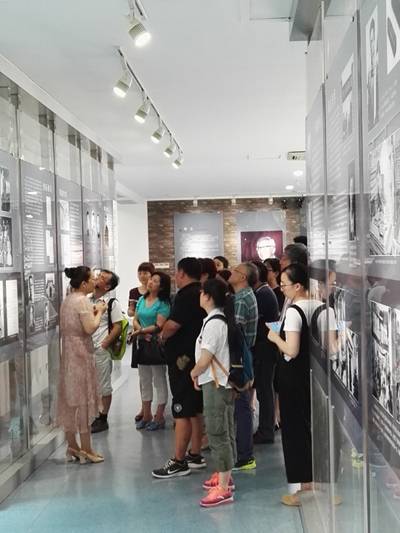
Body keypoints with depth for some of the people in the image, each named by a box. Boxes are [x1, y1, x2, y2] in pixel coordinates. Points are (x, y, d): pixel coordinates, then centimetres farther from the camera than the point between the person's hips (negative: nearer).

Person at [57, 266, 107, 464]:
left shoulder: (67, 300, 12)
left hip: (68, 352, 9)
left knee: (69, 398, 11)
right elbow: (90, 328, -21)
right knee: (83, 398, -2)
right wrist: (99, 311, -6)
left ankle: (72, 445, 19)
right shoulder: (82, 301, -16)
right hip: (81, 353, -9)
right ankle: (86, 449, 4)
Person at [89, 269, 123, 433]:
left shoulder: (112, 303, -6)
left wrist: (104, 344, -13)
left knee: (103, 386, 5)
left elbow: (117, 327, -9)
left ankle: (103, 419, 16)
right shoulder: (86, 300, 9)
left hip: (101, 351, -6)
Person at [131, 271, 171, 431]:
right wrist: (143, 333, -11)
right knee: (144, 381, 14)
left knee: (159, 381, 3)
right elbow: (135, 320, 7)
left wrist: (141, 331, -18)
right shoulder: (142, 299, 9)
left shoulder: (163, 304, -10)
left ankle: (159, 418, 12)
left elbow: (159, 325, -18)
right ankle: (146, 416, 25)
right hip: (143, 343, 7)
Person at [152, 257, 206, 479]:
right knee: (195, 410, 15)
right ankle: (195, 455, 24)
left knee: (182, 412, -5)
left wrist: (162, 336, -3)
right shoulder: (202, 293, 11)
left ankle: (179, 462, 0)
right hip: (198, 357, 10)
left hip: (183, 359, -9)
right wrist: (167, 334, 19)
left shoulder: (186, 295, -17)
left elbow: (172, 325, -23)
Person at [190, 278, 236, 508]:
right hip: (223, 381, 10)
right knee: (226, 431, 18)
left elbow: (205, 360, -20)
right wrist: (199, 373, 8)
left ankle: (223, 488, -1)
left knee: (218, 433, -6)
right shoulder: (222, 319, 9)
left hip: (214, 384, -10)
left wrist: (194, 373, -1)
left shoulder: (214, 323, -20)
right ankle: (225, 475, 32)